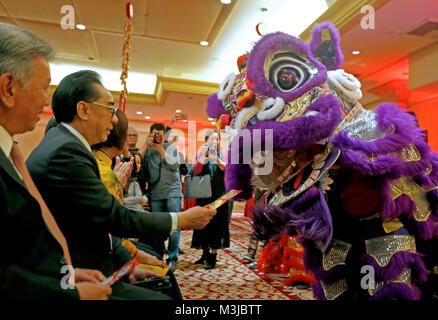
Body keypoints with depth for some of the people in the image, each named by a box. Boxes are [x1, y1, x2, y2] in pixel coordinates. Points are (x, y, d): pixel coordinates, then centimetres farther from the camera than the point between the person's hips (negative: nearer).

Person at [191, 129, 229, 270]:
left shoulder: (221, 154, 5)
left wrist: (216, 159, -31)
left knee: (216, 223, -2)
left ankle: (213, 257, 3)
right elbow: (196, 171, -9)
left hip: (219, 193, -1)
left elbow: (226, 168, -13)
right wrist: (203, 155, -19)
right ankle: (205, 254, 23)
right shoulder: (201, 153, 7)